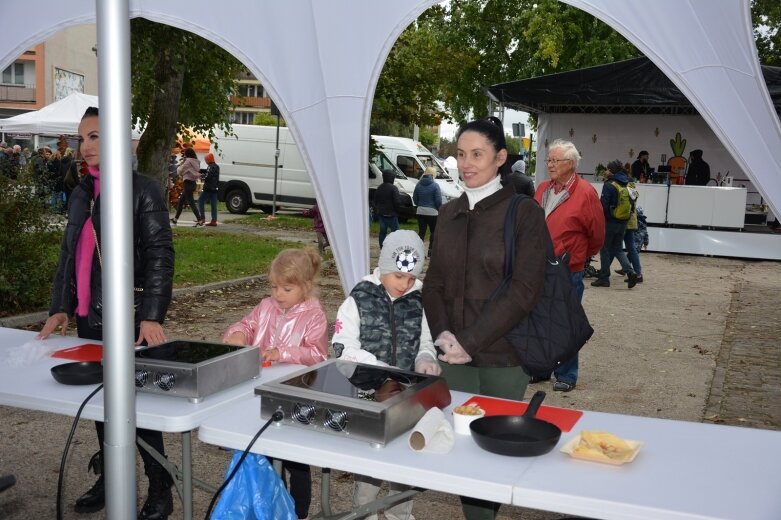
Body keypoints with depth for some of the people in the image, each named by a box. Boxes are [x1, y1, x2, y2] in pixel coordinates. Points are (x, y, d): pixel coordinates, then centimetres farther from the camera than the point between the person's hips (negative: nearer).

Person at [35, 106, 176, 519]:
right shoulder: (82, 193, 13)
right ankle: (109, 478, 31)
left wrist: (151, 316, -19)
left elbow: (159, 256, -13)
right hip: (87, 317, 7)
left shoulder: (142, 190, -8)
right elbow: (69, 254, 17)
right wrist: (60, 307, 10)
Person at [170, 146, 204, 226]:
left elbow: (179, 171, -9)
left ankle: (200, 220, -13)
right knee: (180, 201, 18)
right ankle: (175, 219, 27)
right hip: (193, 183, 10)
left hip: (188, 183, -10)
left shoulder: (188, 161, -15)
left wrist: (180, 165, 11)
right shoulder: (195, 161, 10)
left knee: (191, 203, -9)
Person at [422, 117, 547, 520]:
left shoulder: (524, 212, -6)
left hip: (502, 355, -4)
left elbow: (523, 291, -12)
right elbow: (434, 282, 11)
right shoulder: (449, 213, 10)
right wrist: (443, 333, -6)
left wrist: (471, 341, -14)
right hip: (453, 353, 4)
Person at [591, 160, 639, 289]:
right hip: (623, 223, 6)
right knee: (618, 249, 15)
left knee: (605, 249, 5)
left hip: (610, 222, -6)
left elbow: (603, 206, -16)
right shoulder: (627, 185, 7)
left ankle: (604, 278, 9)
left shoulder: (609, 185, -13)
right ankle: (630, 272, -2)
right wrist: (626, 218, 16)